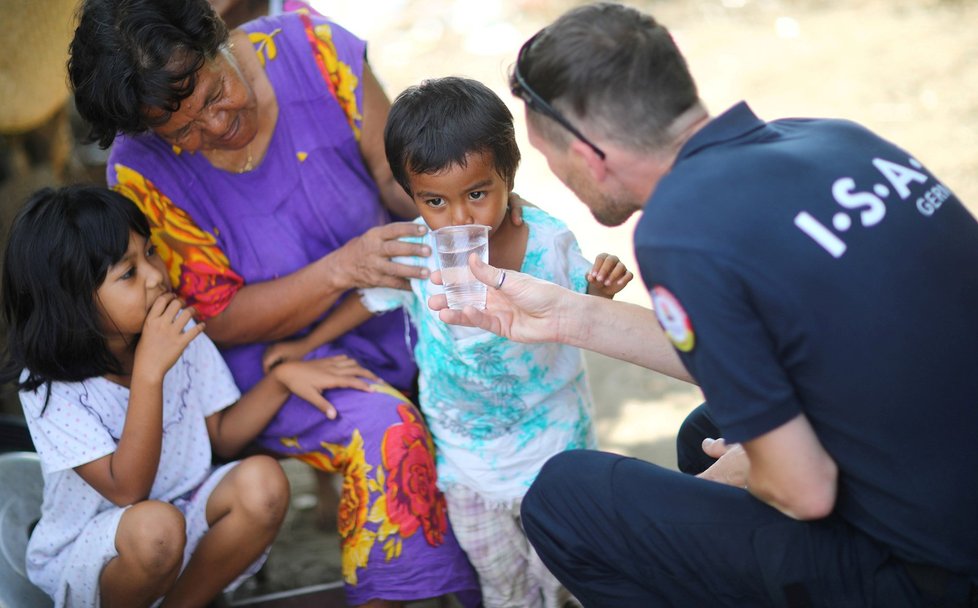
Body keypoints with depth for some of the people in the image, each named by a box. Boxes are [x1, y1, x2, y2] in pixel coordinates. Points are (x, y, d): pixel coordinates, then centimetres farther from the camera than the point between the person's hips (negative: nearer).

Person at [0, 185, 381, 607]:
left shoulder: (180, 334, -8)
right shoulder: (48, 385, -20)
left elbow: (223, 435, 4)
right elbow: (127, 491, -27)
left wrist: (282, 376, -13)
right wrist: (149, 372, -34)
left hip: (186, 513, 4)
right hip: (87, 552, -4)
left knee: (262, 483, -24)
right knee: (156, 526, -37)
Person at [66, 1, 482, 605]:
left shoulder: (312, 49, -15)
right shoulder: (142, 172, -18)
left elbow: (397, 175, -7)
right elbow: (223, 320, -14)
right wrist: (341, 268, -29)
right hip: (275, 349, -3)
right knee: (385, 431, -31)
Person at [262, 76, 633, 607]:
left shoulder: (548, 240, -19)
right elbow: (370, 299, 4)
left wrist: (601, 289, -25)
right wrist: (306, 345, 13)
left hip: (551, 443, -1)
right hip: (465, 457, 1)